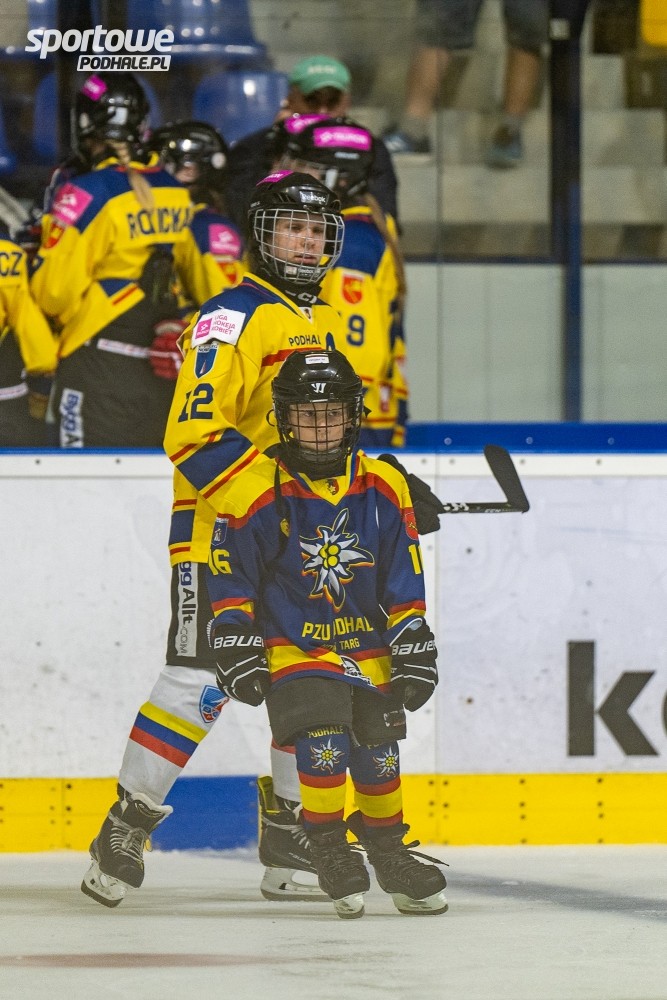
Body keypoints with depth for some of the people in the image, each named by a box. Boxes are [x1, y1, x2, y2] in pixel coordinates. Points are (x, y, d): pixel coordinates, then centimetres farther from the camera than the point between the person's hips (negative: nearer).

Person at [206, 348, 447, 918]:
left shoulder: (383, 490, 0)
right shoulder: (255, 495, -9)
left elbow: (404, 582, 5)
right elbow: (231, 583, -3)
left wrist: (414, 648, 1)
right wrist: (236, 647, -8)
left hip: (367, 650, 3)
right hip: (292, 649, -3)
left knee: (379, 751, 2)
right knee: (322, 734, -22)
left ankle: (388, 849, 25)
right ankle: (329, 849, -7)